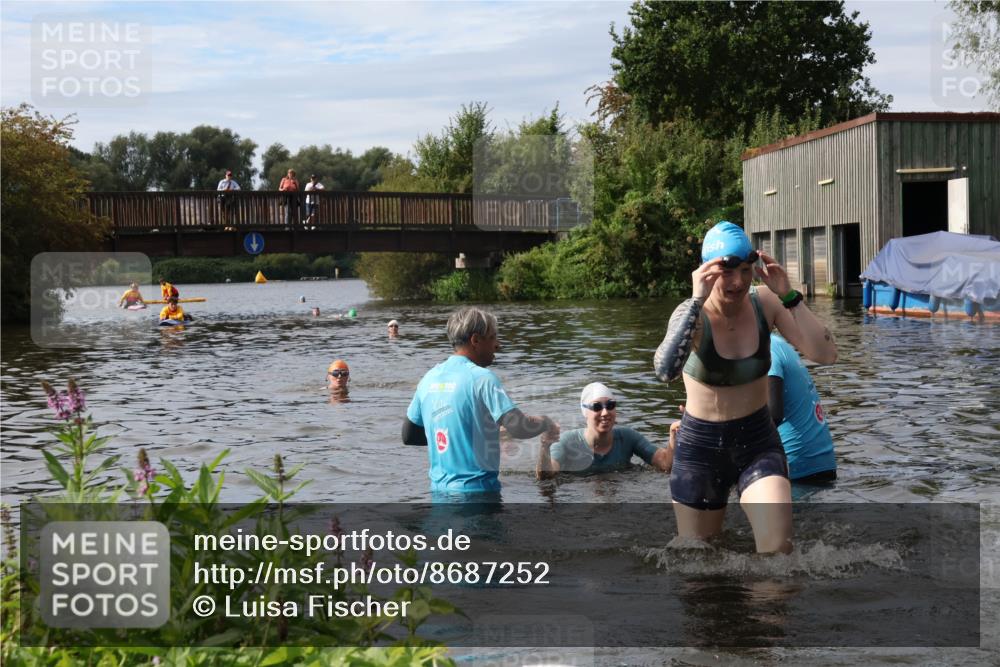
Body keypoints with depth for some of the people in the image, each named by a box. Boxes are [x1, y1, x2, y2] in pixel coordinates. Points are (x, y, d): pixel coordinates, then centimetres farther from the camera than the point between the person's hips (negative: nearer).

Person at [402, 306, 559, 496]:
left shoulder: (430, 378, 7)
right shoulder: (482, 378, -13)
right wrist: (546, 423, 1)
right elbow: (519, 428, -20)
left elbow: (408, 436, 15)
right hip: (476, 490, -7)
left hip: (440, 488, 7)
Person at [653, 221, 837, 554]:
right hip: (700, 447, -1)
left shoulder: (765, 302, -8)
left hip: (758, 442, 2)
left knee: (778, 546, -22)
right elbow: (665, 370, -40)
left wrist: (789, 295, -22)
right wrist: (697, 299, -38)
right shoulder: (692, 314, -18)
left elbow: (826, 354, -16)